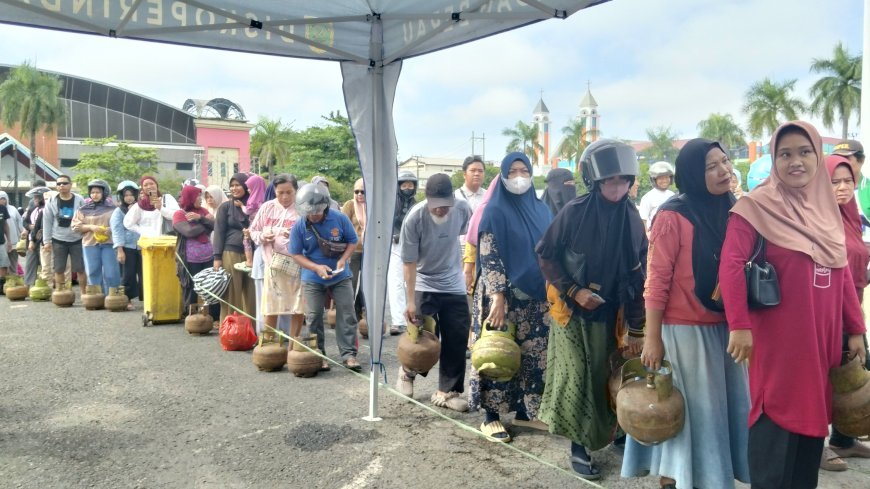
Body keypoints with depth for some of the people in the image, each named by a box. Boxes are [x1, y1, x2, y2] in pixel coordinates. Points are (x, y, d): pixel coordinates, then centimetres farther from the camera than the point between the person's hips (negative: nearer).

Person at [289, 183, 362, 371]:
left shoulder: (339, 219, -11)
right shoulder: (299, 226, -11)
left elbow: (352, 241, 0)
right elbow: (296, 254, -6)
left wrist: (343, 259, -18)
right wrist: (316, 267, -20)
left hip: (340, 277, 0)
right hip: (312, 279, 0)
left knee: (347, 315, -1)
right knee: (313, 318, 4)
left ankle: (348, 354, 6)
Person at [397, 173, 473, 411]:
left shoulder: (462, 209, -13)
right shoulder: (414, 218, -23)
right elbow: (409, 262, -18)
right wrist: (410, 301, -19)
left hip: (454, 285, 3)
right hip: (424, 286, -3)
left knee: (457, 339, 2)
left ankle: (447, 392, 15)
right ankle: (408, 371, 30)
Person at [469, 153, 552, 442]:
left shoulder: (541, 210, 11)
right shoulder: (495, 211, -6)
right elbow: (489, 257, -12)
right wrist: (498, 296, -20)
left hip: (536, 297, 6)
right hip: (505, 296, -5)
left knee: (534, 354, 9)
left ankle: (524, 411, 23)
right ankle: (491, 416, 11)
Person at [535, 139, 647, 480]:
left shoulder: (632, 220, -2)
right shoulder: (574, 212, -13)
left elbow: (638, 277, 1)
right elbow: (545, 255, -6)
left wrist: (636, 328, 0)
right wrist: (573, 291, -15)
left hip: (609, 313, 3)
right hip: (571, 310, -3)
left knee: (603, 375, 10)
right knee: (576, 376, 0)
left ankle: (604, 434, 30)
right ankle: (578, 447, 14)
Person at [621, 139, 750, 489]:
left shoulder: (731, 211, 6)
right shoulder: (673, 216, -13)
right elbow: (656, 281, -13)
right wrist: (652, 338, -14)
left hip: (724, 328, 6)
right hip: (684, 330, -6)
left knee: (722, 408, 13)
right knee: (683, 410, 6)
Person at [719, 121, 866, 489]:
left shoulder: (827, 207, 11)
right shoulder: (756, 206, -9)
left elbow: (842, 273, 14)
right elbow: (731, 265, -17)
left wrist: (855, 329, 12)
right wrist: (739, 325, -23)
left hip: (823, 337, 6)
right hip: (778, 338, -6)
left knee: (814, 415, 14)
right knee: (778, 420, -1)